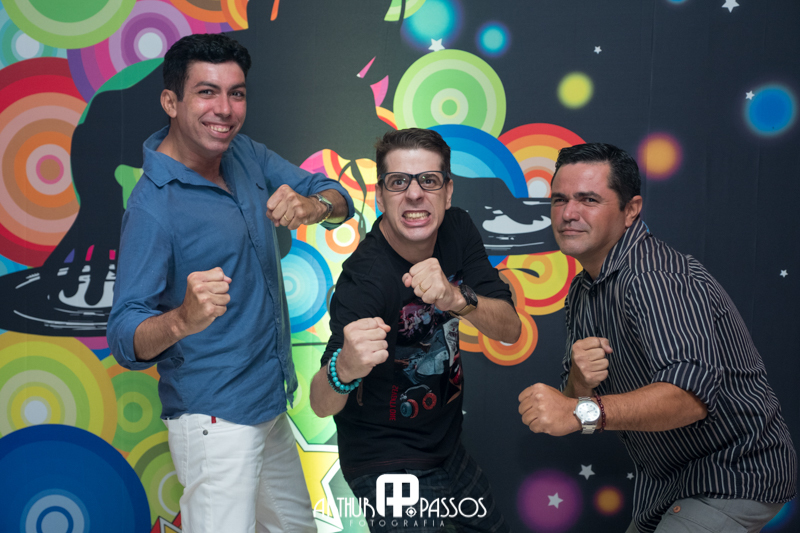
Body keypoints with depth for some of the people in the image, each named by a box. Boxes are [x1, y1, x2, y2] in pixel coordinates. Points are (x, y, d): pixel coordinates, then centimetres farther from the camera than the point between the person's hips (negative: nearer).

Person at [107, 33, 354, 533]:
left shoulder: (246, 154, 1)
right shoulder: (153, 205, -20)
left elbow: (337, 198, 2)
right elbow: (127, 338, -22)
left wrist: (310, 206, -20)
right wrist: (182, 320, -43)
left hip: (270, 406, 8)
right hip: (216, 420, -8)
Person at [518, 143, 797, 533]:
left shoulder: (653, 277, -26)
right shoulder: (581, 292, 3)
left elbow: (691, 394, -39)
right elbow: (575, 403, 2)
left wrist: (583, 412, -49)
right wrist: (579, 382, -21)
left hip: (733, 474, -8)